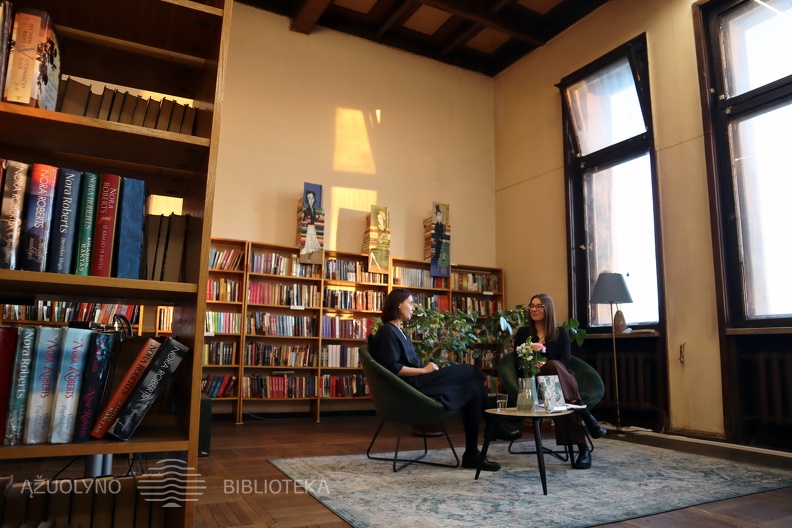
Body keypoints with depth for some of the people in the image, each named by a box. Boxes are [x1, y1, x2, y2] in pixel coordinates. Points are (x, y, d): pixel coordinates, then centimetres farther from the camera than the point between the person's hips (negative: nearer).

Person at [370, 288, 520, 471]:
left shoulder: (398, 331, 20)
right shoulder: (387, 331, -9)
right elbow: (393, 368, -18)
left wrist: (426, 369, 1)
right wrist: (424, 370, -15)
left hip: (419, 382, 9)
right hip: (412, 385, -9)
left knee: (472, 390, -6)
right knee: (471, 371, -11)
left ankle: (472, 454, -1)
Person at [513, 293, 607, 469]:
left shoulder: (561, 332, 13)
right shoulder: (522, 333, 15)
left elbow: (566, 361, 0)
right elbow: (517, 362, 6)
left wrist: (544, 367, -20)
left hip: (563, 382, 1)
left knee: (553, 365, -38)